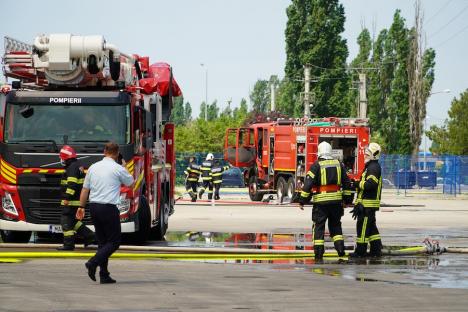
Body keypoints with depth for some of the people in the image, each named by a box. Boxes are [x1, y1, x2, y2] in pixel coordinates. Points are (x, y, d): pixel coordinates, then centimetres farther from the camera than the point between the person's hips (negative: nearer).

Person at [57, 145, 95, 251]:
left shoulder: (72, 167, -16)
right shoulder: (78, 165, 17)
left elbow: (72, 184, -24)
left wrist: (66, 198, -25)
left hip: (71, 201, -11)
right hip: (77, 200, 11)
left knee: (66, 221, -6)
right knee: (72, 220, 18)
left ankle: (68, 244, -5)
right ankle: (89, 235, 16)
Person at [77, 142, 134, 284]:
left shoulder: (93, 167, 8)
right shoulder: (118, 169, -7)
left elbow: (85, 189, 11)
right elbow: (130, 182, 11)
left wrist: (81, 206, 20)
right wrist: (125, 168, 26)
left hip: (94, 207, 6)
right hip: (109, 208, -6)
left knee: (102, 241, 11)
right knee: (114, 241, 2)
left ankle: (104, 275, 8)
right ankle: (93, 262, -17)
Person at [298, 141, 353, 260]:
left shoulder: (316, 166, -7)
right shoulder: (339, 164, 7)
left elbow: (308, 184, -10)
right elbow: (346, 183, 13)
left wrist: (302, 200, -6)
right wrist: (348, 199, 21)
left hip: (321, 201, -4)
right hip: (336, 201, 4)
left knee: (319, 226, 2)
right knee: (335, 225, 17)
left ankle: (319, 253, -2)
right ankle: (340, 247, 6)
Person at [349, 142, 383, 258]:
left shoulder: (373, 167, -14)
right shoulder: (371, 166, 21)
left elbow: (371, 184, -26)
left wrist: (358, 184, -14)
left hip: (368, 204, -11)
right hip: (368, 204, 11)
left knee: (363, 226, -7)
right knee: (371, 227, 13)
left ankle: (360, 251, -5)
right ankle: (376, 250, 16)